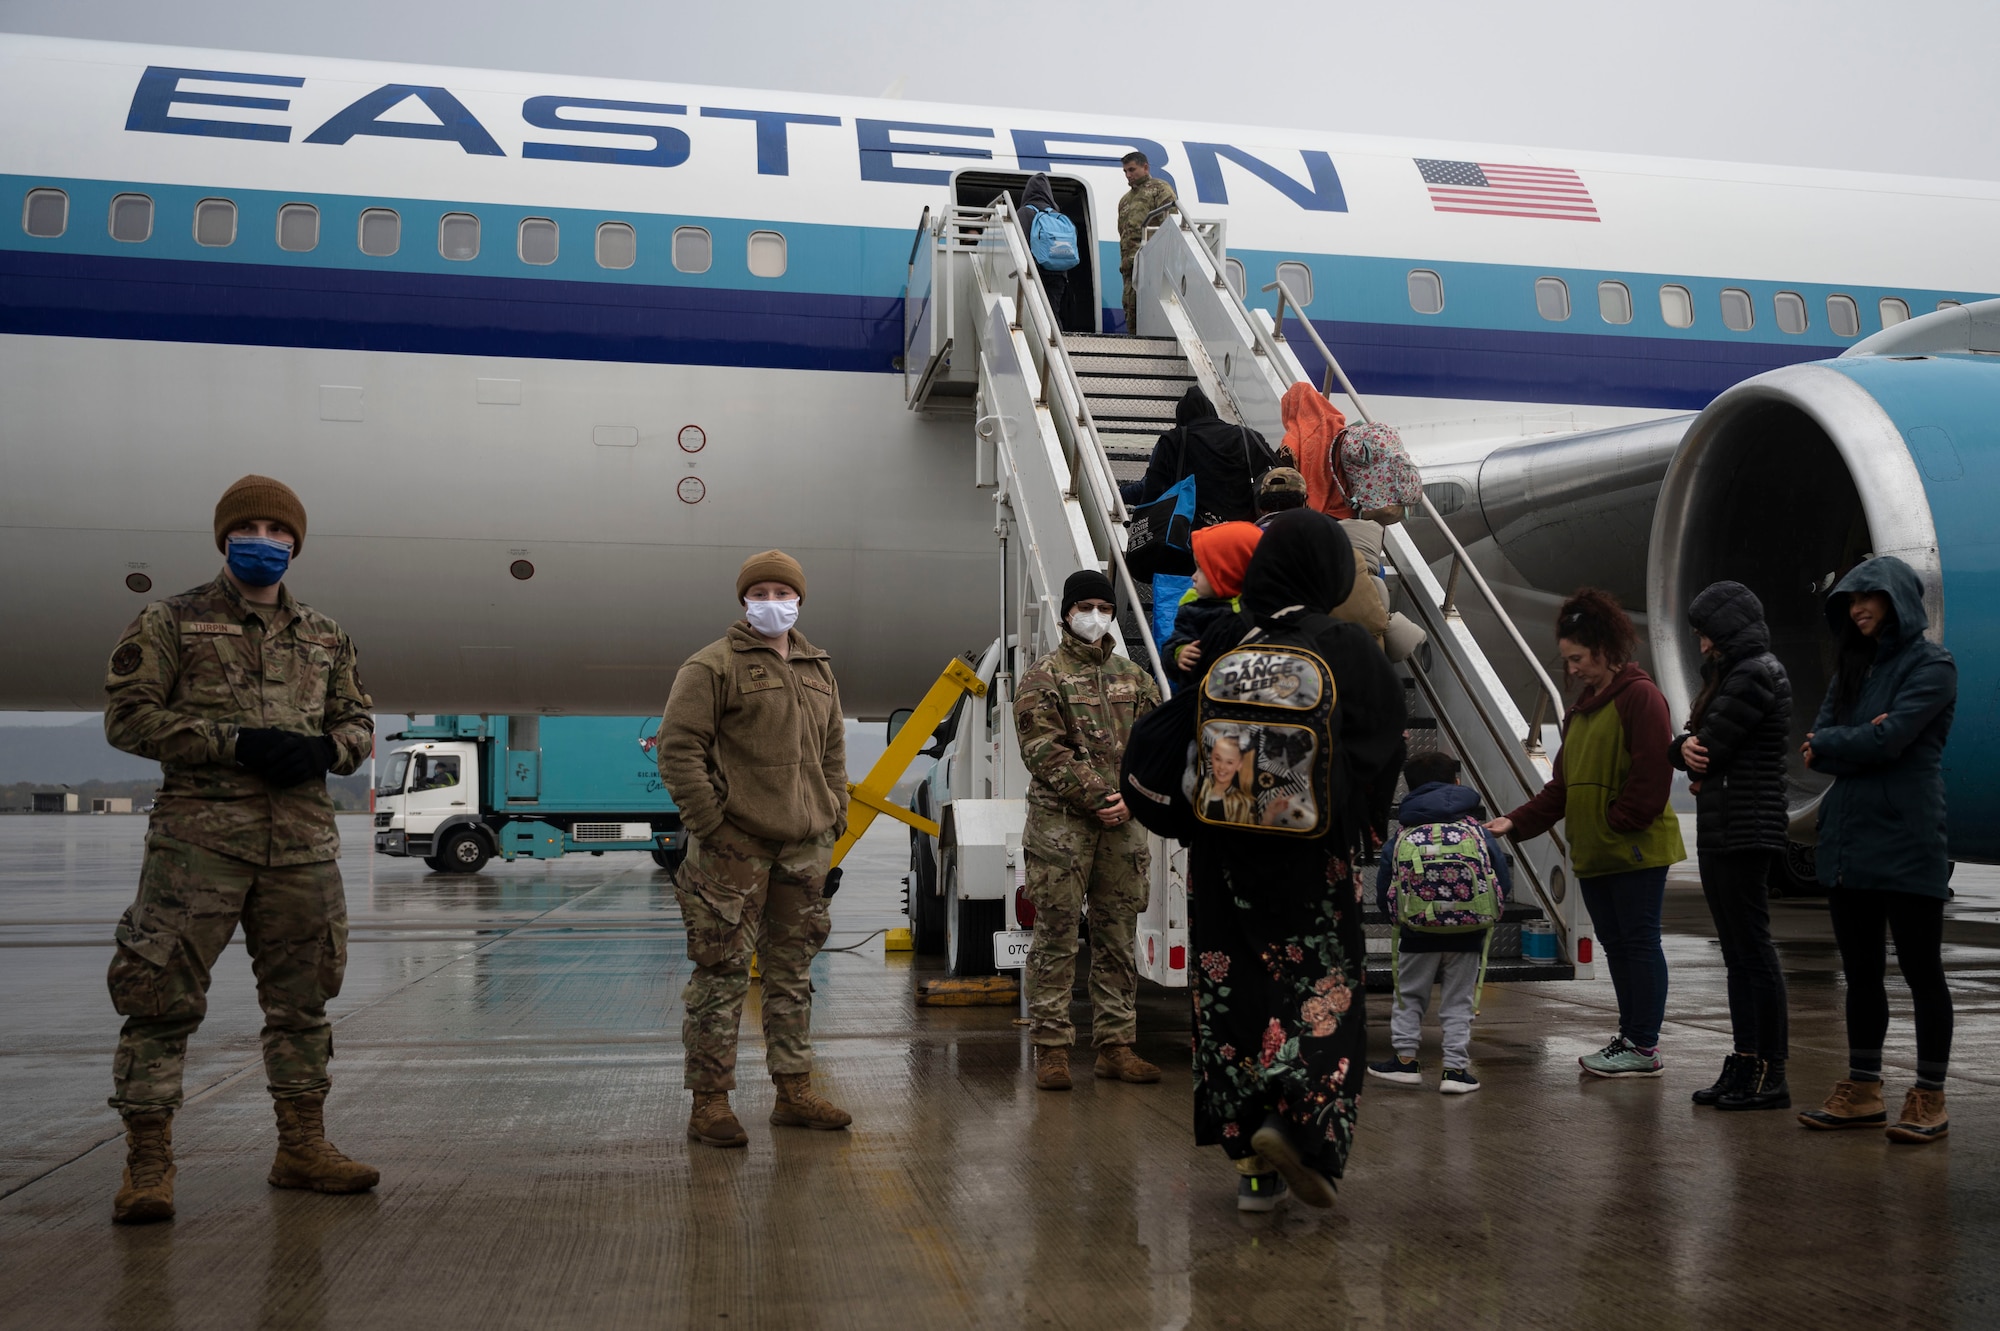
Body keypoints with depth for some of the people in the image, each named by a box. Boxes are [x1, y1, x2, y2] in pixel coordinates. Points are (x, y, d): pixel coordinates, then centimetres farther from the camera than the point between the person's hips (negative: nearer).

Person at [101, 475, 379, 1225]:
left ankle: (302, 1148, 21)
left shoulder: (324, 639, 16)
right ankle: (147, 1163, 3)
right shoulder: (171, 623, 4)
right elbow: (128, 715, -4)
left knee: (301, 996, 10)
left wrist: (324, 749, -5)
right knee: (163, 993, -6)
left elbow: (359, 722, 20)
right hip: (199, 837, -4)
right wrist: (235, 742, -15)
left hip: (302, 839, 4)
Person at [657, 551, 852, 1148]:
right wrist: (707, 822, -14)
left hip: (803, 846, 7)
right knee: (723, 972, -3)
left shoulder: (819, 670, 17)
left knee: (793, 970, 12)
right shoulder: (713, 666, -5)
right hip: (735, 845, -6)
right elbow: (677, 748, -9)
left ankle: (794, 1091, 22)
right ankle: (710, 1102, 4)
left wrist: (835, 815, 13)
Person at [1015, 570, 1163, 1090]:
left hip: (1123, 826, 5)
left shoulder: (1132, 677, 15)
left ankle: (1116, 1045, 17)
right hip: (1061, 825, -5)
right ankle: (1051, 1047, 3)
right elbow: (1044, 751, -9)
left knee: (1118, 939, 9)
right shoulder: (1043, 678, 1)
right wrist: (1095, 796, -16)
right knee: (1056, 938, -3)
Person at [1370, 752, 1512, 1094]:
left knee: (1408, 997, 15)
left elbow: (1383, 891, 0)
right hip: (1466, 937, 0)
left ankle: (1405, 1059, 15)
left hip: (1418, 936, 0)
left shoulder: (1400, 836, 0)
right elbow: (1504, 880, 1)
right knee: (1458, 1002, 8)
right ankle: (1456, 1068, 6)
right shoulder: (1478, 832, 0)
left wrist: (1399, 918, 17)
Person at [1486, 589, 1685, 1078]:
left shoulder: (1639, 695, -10)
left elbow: (1651, 774, -17)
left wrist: (1617, 824, -16)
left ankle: (1644, 1048, 2)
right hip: (1593, 851, 9)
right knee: (1616, 944, 12)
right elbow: (1564, 782, 17)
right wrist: (1517, 822, 7)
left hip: (1636, 849, -9)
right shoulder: (1584, 706, 18)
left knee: (1639, 941, -3)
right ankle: (1631, 1038, 19)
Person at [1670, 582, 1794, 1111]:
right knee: (1737, 954, 11)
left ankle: (1770, 1076, -2)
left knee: (1753, 952, -6)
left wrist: (1690, 752, 5)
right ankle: (1745, 1065, 16)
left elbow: (1709, 748, -17)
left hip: (1747, 833, -10)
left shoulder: (1756, 674, -12)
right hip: (1720, 831, 10)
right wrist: (1686, 749, -8)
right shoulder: (1732, 674, 20)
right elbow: (1694, 743, 14)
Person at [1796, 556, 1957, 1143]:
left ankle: (1930, 1099, 8)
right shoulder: (1852, 671, 16)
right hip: (1848, 842, 7)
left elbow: (1890, 740, -17)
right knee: (1860, 972, 11)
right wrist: (1859, 738, -13)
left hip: (1906, 843, -7)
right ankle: (1863, 1092, 19)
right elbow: (1816, 747, 5)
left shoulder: (1930, 665, -5)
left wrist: (1828, 743, -2)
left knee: (1921, 970, 1)